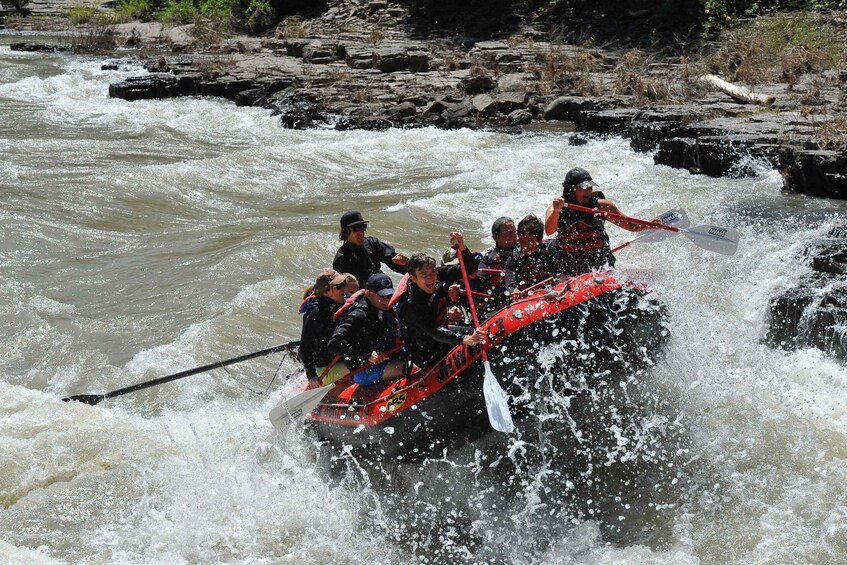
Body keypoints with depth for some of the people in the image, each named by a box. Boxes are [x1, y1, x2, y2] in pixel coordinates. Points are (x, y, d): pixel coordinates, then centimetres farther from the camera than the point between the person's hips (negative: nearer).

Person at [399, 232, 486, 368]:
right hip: (425, 356, -9)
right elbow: (435, 332, -43)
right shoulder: (411, 306, -31)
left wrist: (462, 247, -24)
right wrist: (465, 340, -58)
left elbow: (469, 269, -3)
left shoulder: (438, 277, -9)